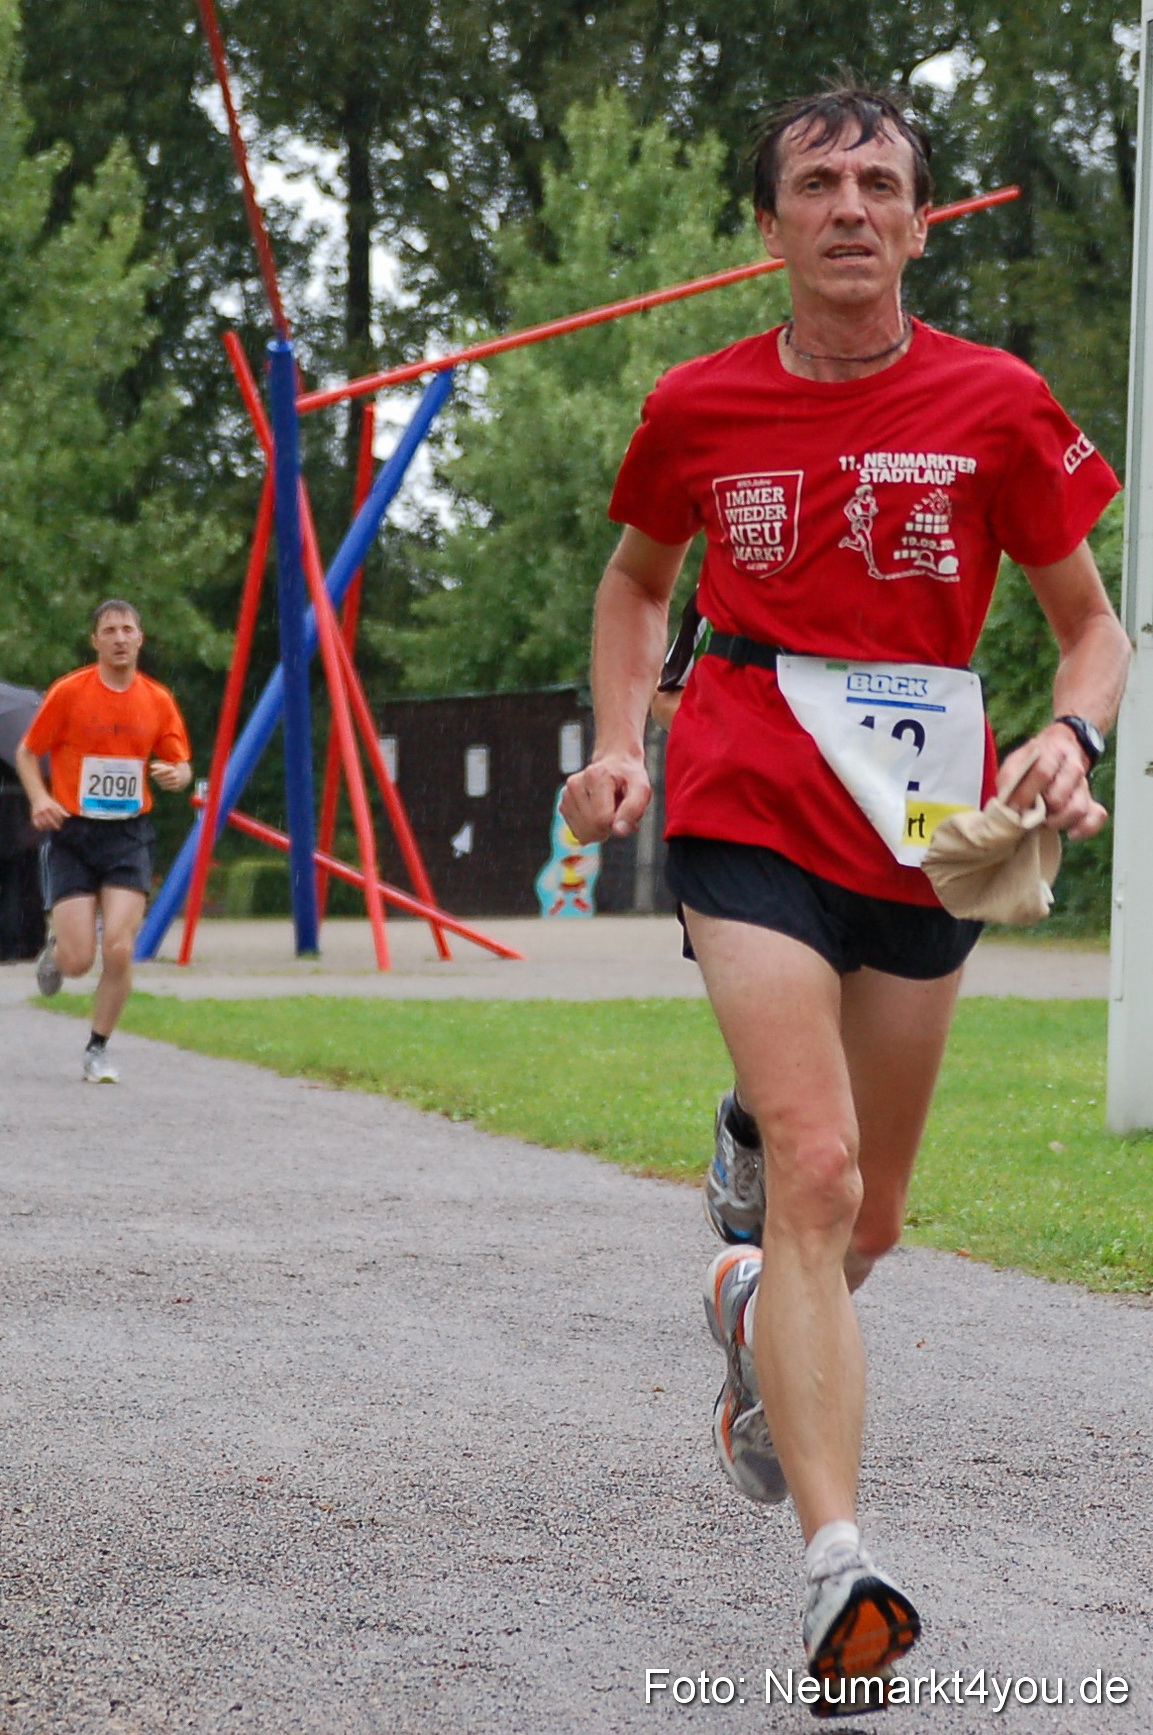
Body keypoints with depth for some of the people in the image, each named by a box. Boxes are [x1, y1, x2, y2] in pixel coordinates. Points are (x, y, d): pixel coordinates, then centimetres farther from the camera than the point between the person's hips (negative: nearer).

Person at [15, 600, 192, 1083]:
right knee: (77, 961, -8)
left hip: (128, 836, 2)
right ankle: (55, 948, 31)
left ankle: (97, 1051, 6)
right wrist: (40, 798, -15)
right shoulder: (69, 692, -5)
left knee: (119, 949, -14)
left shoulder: (158, 700, 3)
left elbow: (181, 768, 10)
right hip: (72, 834, -1)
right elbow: (26, 753, 4)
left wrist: (175, 775, -14)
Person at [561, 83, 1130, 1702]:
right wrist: (619, 743, 6)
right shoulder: (702, 406, 2)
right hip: (752, 808, -2)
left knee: (868, 1217, 13)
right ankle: (840, 1572, -24)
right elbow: (637, 578, 21)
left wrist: (1070, 736, -14)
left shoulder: (996, 403, -1)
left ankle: (757, 1308, 50)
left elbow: (1090, 622, 7)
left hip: (928, 830, 2)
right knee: (815, 1168, -20)